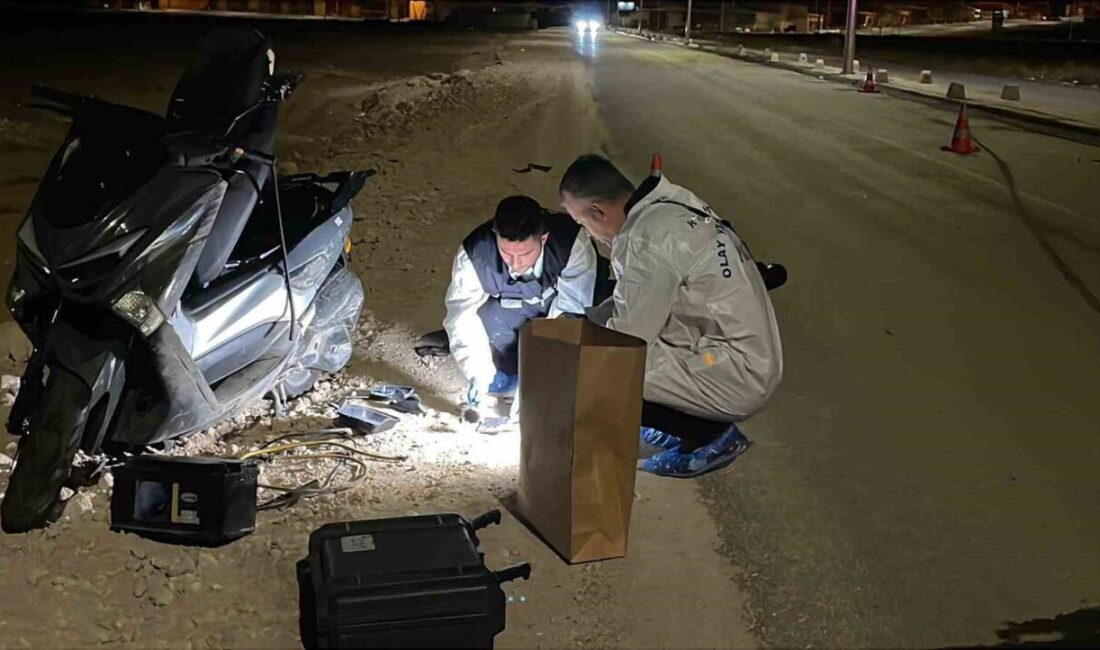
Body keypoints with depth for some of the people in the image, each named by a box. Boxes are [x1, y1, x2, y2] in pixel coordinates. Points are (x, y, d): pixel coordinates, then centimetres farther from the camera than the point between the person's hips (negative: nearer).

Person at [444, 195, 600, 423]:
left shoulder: (573, 241, -38)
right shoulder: (474, 254, -33)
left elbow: (570, 309, -37)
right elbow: (462, 319, -31)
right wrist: (480, 380, -38)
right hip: (510, 312, 1)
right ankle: (508, 376, 0)